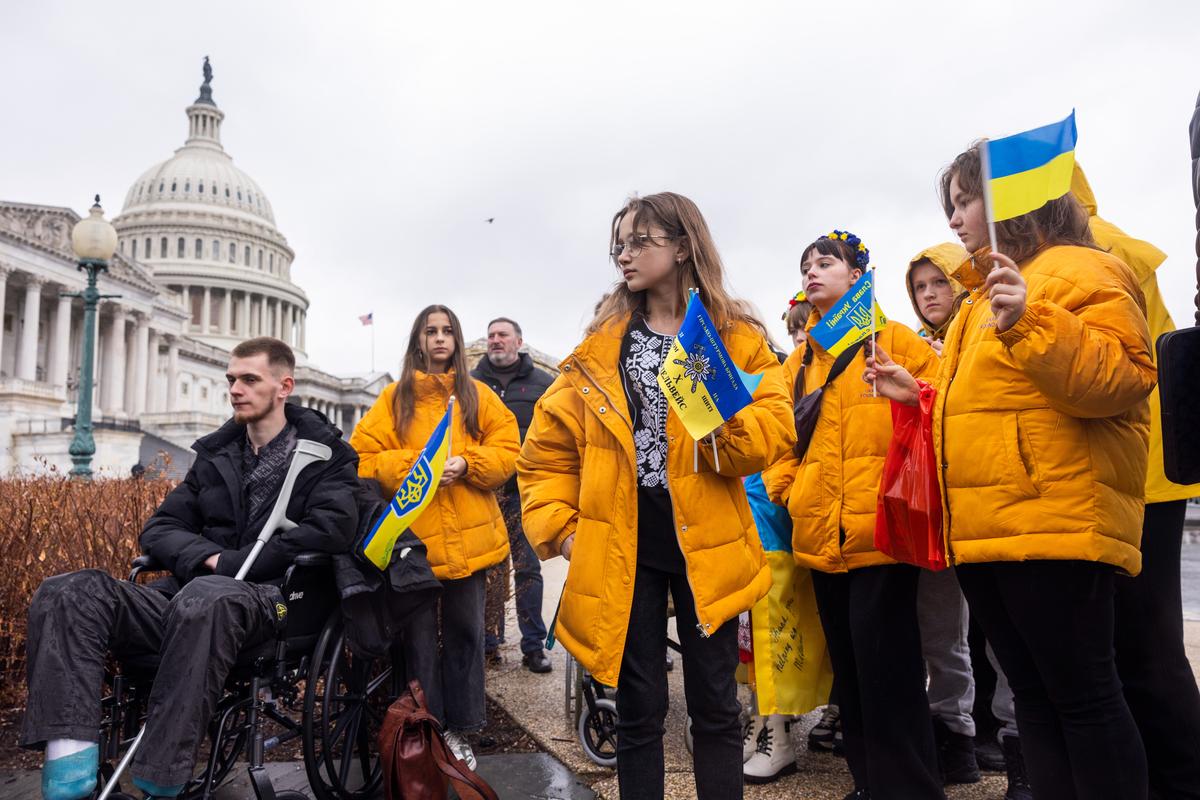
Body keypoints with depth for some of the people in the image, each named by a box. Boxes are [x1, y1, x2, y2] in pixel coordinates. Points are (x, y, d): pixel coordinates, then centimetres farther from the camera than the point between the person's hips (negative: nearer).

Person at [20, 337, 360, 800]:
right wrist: (208, 558, -6)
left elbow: (332, 528, -12)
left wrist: (231, 566, -13)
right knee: (66, 594, -17)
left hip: (271, 599, -5)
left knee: (204, 598, -40)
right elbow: (158, 529, 18)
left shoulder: (325, 452, 6)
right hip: (191, 593, 6)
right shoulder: (215, 455, 23)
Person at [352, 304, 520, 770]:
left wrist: (466, 464, -13)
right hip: (411, 537, -1)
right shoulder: (395, 397, 6)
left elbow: (507, 451, 3)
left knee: (465, 632, 9)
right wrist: (412, 468, -16)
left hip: (468, 538, 1)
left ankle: (459, 729, 24)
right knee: (418, 636, 5)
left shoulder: (478, 395, 9)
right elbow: (365, 457, -1)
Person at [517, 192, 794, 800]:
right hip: (620, 548, 1)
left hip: (706, 546, -1)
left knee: (715, 706, 11)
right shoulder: (600, 344, 6)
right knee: (639, 709, 10)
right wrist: (557, 527, -3)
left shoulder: (737, 338, 3)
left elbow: (774, 427, -7)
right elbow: (548, 445, 6)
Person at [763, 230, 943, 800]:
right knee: (848, 665, 14)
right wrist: (785, 488, 0)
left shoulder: (893, 340, 1)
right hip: (821, 534, 6)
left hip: (879, 529, -6)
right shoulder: (799, 360, 16)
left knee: (886, 666, -4)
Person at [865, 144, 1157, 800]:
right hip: (982, 533, 9)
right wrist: (919, 397, 16)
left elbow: (1124, 378, -19)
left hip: (1053, 524, -9)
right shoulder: (985, 296, 23)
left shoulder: (1079, 271, -4)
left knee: (1082, 693, -1)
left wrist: (1031, 323, -27)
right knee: (1032, 695, 14)